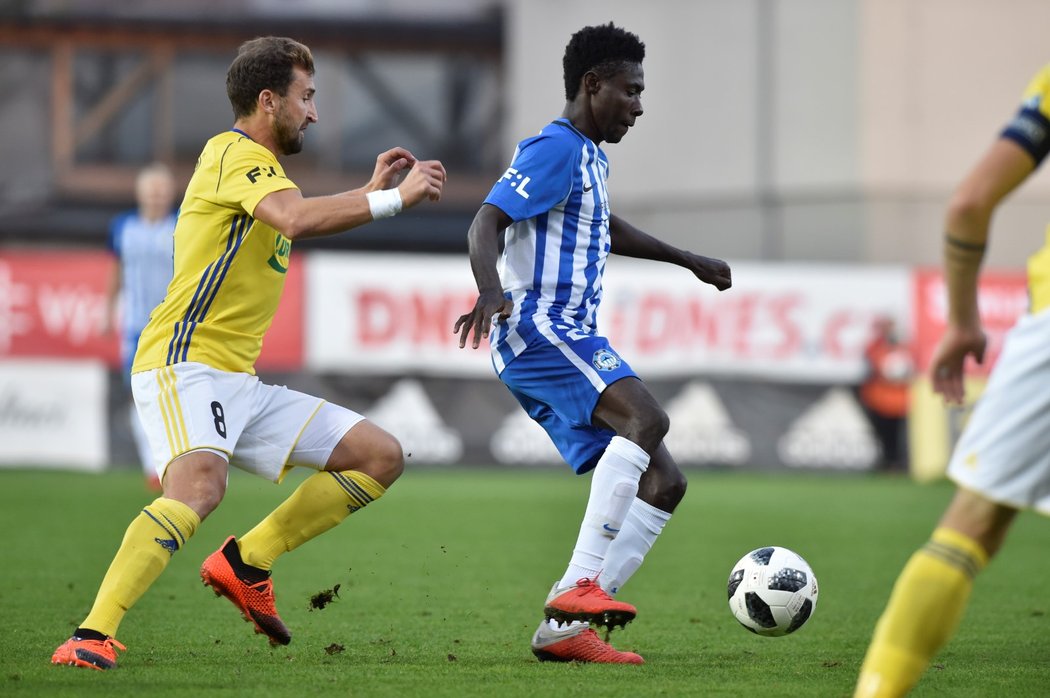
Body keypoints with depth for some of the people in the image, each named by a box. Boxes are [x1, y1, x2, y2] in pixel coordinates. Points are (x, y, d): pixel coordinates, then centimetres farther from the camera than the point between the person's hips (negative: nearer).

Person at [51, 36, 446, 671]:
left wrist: (370, 191, 32)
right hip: (185, 366, -10)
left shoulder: (255, 164, 21)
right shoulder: (237, 153, -9)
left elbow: (298, 227, 43)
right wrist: (395, 198, -21)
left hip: (239, 382, 10)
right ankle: (93, 636, -42)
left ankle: (245, 563, 7)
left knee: (381, 456, 8)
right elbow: (297, 219, -30)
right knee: (199, 485, -37)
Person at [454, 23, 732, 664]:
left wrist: (691, 261, 50)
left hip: (569, 337, 10)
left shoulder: (590, 157, 23)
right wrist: (490, 290, -39)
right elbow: (486, 224, -20)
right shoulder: (555, 148, -8)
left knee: (663, 483, 1)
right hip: (539, 327, -10)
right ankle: (580, 585, -37)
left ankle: (563, 629, -6)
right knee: (646, 417, -33)